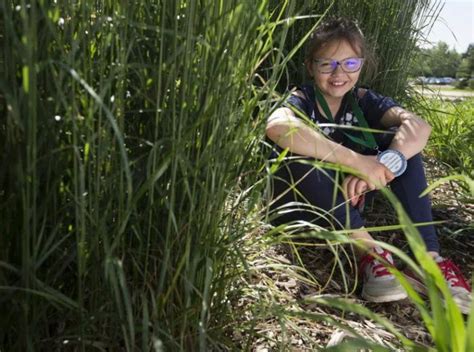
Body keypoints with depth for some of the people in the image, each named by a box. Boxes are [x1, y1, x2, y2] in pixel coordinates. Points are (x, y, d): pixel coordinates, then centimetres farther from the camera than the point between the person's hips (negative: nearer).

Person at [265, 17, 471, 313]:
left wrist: (379, 165, -42)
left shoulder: (362, 100, -3)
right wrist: (356, 160, -46)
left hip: (345, 199, 4)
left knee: (401, 139, -13)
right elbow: (277, 127, -42)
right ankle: (370, 250, -33)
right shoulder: (302, 100, -15)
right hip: (298, 203, -4)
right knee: (299, 149, -34)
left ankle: (429, 258, -25)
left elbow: (419, 127, -23)